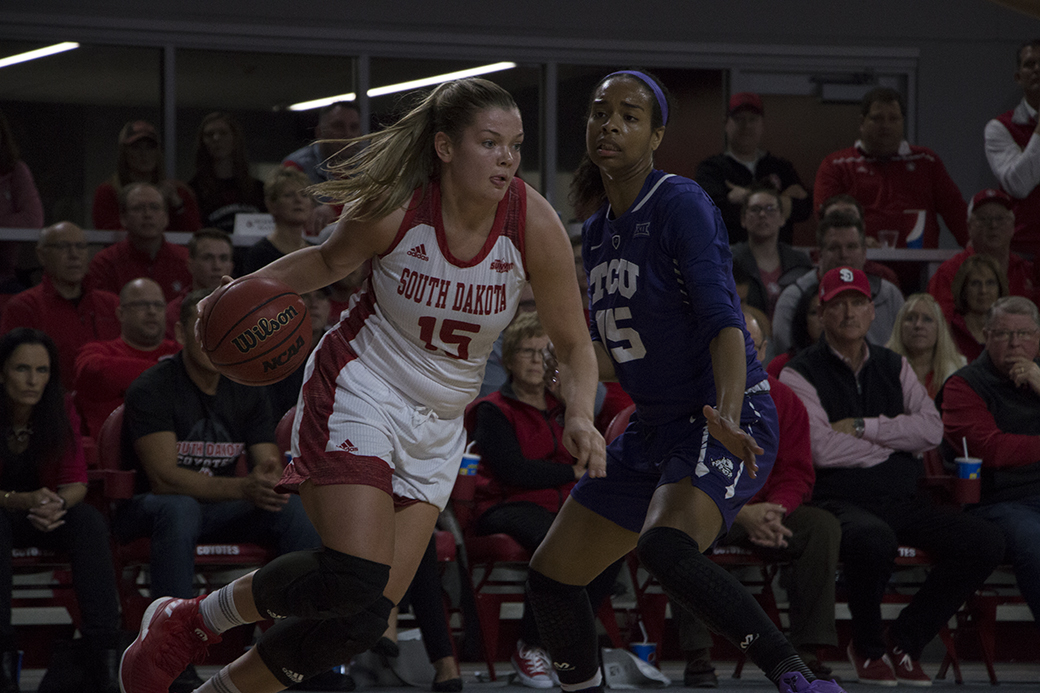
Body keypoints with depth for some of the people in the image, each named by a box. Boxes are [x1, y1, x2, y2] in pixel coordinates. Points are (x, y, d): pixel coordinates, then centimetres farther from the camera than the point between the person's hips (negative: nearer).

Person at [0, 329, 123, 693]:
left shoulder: (60, 410, -5)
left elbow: (76, 481, -8)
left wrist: (58, 503, -32)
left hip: (46, 514, 3)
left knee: (90, 521, -28)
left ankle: (104, 654, -35)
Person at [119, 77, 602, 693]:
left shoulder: (532, 221, -14)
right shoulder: (393, 208, -18)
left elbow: (573, 345, -3)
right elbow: (331, 260, 5)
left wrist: (581, 416, -21)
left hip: (438, 423, 4)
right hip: (358, 393, -4)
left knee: (366, 619, -2)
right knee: (355, 578, -24)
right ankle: (191, 622, 0)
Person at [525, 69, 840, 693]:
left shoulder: (683, 206, -13)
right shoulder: (598, 231, 12)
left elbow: (723, 321, -25)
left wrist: (727, 415, -39)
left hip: (723, 423, -9)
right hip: (654, 430, 9)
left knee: (664, 545, -36)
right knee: (552, 574, 7)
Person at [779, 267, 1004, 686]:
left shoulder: (894, 368, 18)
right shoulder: (800, 375, 2)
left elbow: (932, 429, 2)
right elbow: (821, 449, -14)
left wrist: (863, 428, -8)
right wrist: (896, 442, -2)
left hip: (902, 501, 6)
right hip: (839, 502, -6)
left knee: (985, 543, -16)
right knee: (874, 538, -41)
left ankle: (903, 640, -1)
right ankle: (867, 646, -11)